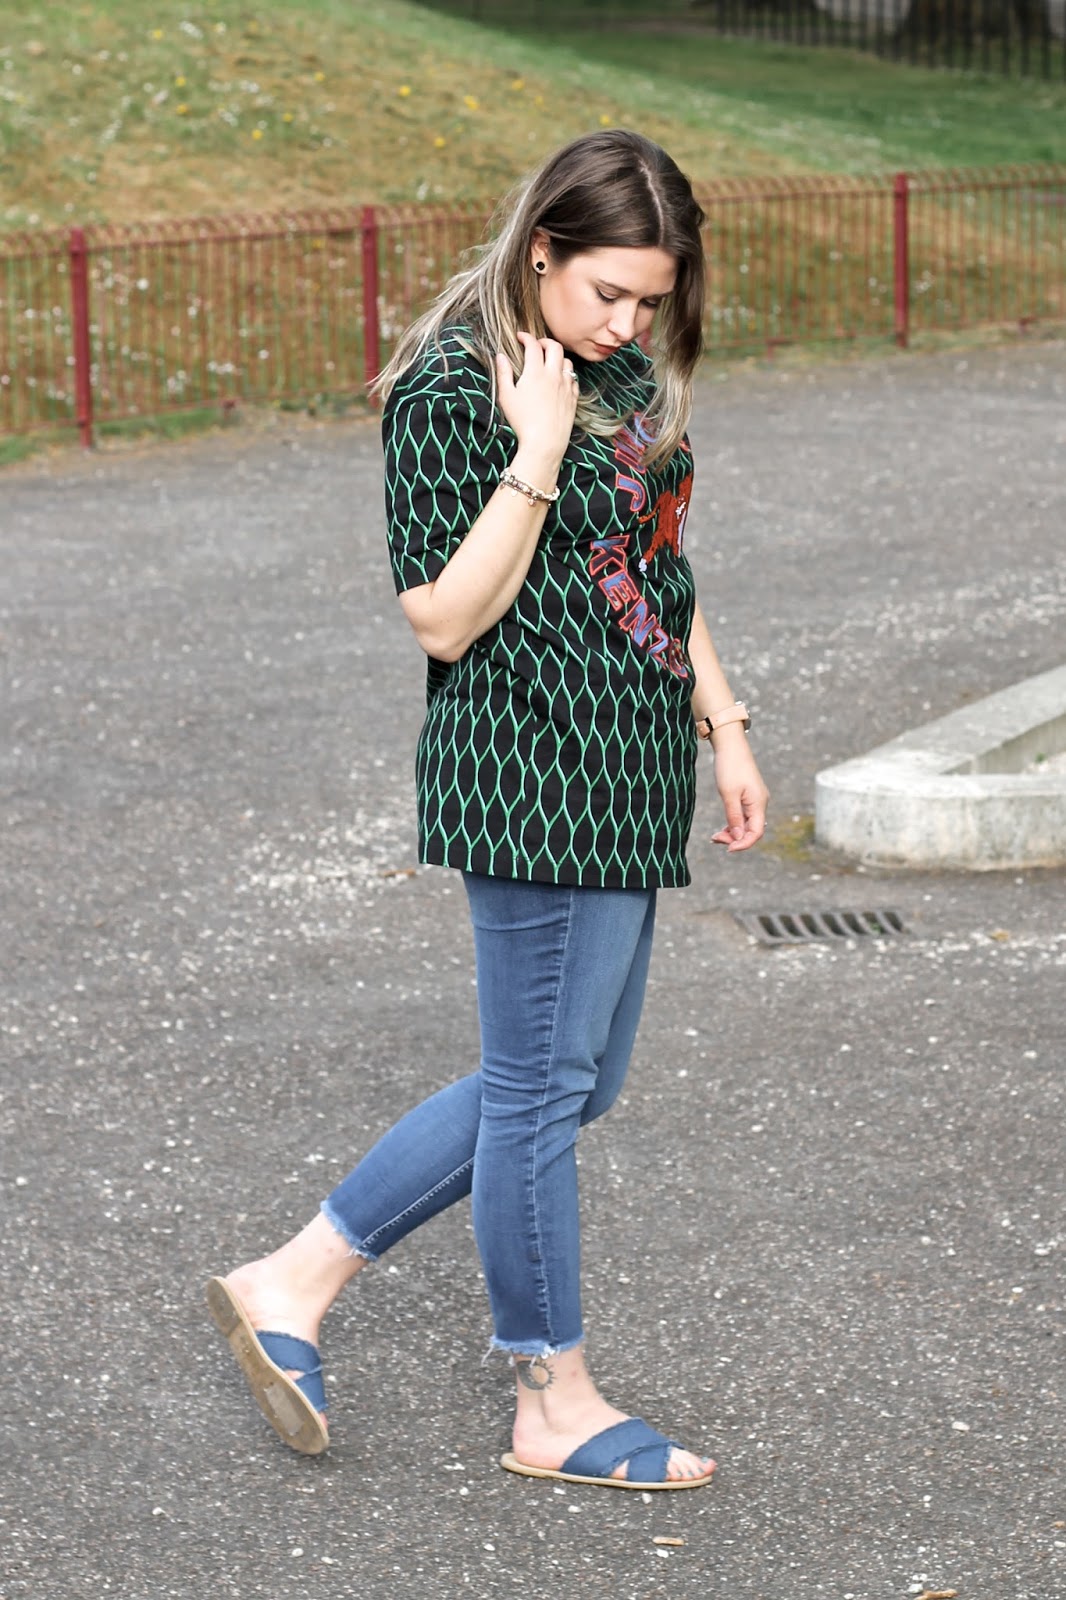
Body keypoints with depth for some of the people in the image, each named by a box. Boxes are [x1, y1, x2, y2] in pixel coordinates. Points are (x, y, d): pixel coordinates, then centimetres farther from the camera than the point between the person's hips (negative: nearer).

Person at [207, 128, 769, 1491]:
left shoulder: (629, 370, 11)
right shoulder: (451, 390, -15)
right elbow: (446, 620, -19)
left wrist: (723, 726, 18)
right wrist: (537, 457, -24)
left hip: (624, 780, 10)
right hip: (530, 775, -9)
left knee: (570, 1079, 15)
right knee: (543, 1083, 2)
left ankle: (294, 1284, 22)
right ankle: (555, 1406, 16)